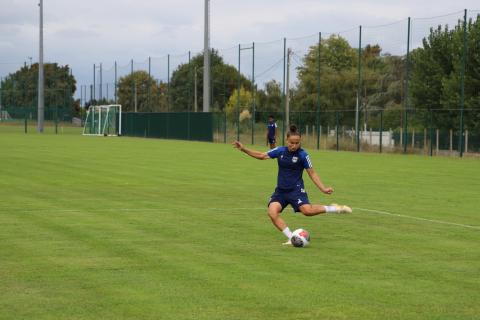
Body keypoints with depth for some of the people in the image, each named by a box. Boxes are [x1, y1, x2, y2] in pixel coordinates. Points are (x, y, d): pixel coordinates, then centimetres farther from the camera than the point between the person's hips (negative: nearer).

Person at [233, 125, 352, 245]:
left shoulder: (303, 155, -8)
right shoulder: (280, 151, 1)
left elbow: (312, 173, -1)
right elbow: (261, 156, 10)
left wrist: (323, 188, -8)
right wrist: (243, 149, 4)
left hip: (296, 189, -4)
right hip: (280, 190, 4)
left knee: (307, 210, -27)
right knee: (272, 212, -20)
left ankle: (334, 209, -3)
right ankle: (291, 238, -13)